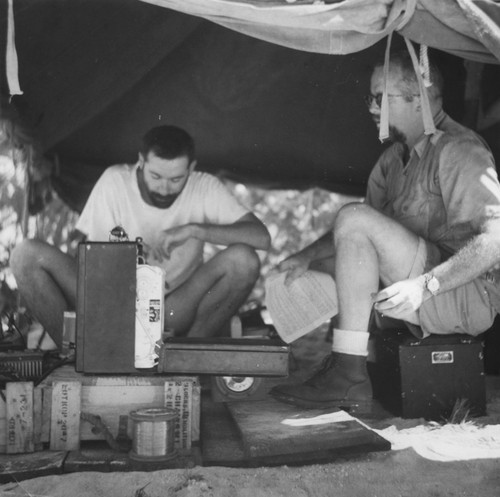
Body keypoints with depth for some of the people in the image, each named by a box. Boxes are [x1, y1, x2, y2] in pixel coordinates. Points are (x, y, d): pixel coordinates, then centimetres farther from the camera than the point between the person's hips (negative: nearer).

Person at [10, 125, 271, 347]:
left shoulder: (205, 188, -9)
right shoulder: (115, 181, -8)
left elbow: (261, 237, -19)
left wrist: (194, 229, -27)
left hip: (174, 313, 0)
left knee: (243, 259, -26)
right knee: (27, 255, -19)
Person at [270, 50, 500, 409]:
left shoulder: (458, 151, -14)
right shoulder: (396, 156, 13)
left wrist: (425, 285, -32)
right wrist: (307, 256, 1)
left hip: (469, 296, -9)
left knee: (355, 217, -24)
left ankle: (348, 375, -25)